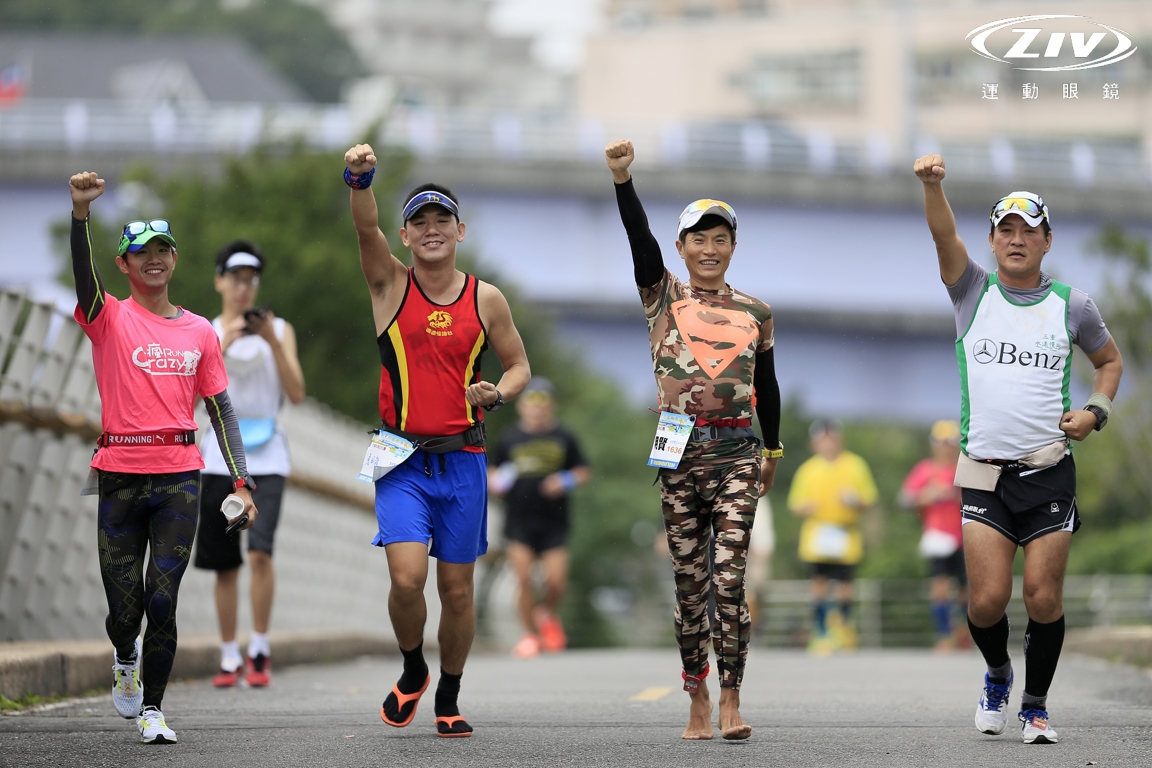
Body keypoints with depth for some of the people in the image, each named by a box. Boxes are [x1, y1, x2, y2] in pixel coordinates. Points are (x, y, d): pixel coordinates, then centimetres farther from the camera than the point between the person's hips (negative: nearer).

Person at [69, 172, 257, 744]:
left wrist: (241, 482, 5)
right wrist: (81, 212, -36)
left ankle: (152, 710, 5)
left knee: (162, 602, -7)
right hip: (119, 474, -1)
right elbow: (84, 272, -18)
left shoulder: (198, 331, 11)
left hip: (180, 476, 1)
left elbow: (220, 409, 13)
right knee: (124, 607, 2)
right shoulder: (110, 319, 2)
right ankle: (124, 658, 37)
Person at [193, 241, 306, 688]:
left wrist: (272, 341, -12)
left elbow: (296, 393, -1)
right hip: (219, 456, 1)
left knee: (260, 551, -19)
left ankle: (260, 649, -7)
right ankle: (230, 657, 15)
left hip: (266, 455, -1)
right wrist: (223, 344, -16)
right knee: (225, 564, 4)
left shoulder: (279, 330, 9)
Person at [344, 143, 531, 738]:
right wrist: (359, 179, -35)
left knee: (457, 587, 6)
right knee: (407, 577, -17)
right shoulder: (391, 286, 1)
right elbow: (366, 228, -16)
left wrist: (496, 394, -8)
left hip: (463, 459, 2)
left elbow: (519, 366, 14)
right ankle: (412, 671, 11)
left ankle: (449, 699, 24)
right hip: (402, 460, -2)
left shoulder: (486, 300, 5)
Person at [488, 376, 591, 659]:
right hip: (519, 521, 0)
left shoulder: (563, 439, 5)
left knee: (557, 581, -7)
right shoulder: (509, 439, 6)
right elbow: (494, 471, 19)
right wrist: (495, 481, -3)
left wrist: (567, 481, -8)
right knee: (523, 577, -10)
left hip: (553, 521, 0)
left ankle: (547, 614, 26)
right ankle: (530, 633, 7)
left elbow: (584, 471, 11)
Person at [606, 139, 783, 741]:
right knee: (689, 583, 4)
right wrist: (622, 178, -26)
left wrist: (772, 451, 25)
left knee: (729, 578, -10)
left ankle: (730, 703, -10)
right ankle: (698, 703, 12)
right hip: (679, 452, 0)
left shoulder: (755, 313, 9)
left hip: (736, 452, 0)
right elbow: (640, 237, -11)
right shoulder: (663, 297, 5)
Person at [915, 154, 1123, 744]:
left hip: (1050, 471, 0)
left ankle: (1035, 707, 15)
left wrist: (1095, 411, 4)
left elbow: (1109, 360, 23)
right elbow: (945, 236, -12)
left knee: (1044, 599, -3)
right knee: (988, 599, -8)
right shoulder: (973, 291, 5)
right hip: (985, 471, 0)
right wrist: (932, 185, -30)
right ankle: (997, 675, 23)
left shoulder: (1071, 305, 7)